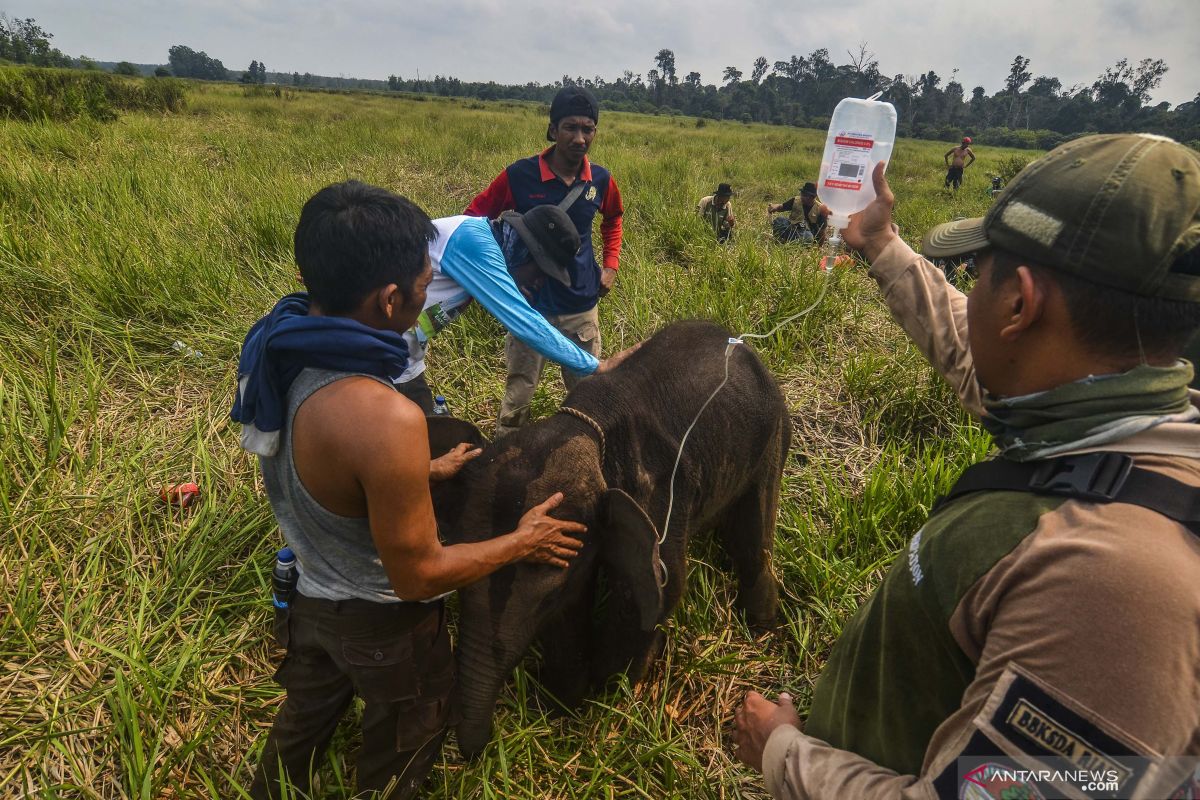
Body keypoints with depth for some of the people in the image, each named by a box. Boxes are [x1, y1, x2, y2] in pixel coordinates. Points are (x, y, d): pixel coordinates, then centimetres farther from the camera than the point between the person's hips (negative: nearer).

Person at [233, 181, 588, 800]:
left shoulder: (275, 349, -14)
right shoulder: (385, 419, -41)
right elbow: (418, 575, -27)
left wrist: (422, 472, 12)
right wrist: (521, 543, -13)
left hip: (310, 595, 7)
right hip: (382, 622, -7)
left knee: (303, 720, 35)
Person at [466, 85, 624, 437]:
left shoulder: (601, 180, -2)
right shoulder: (519, 176, -12)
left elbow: (613, 219, 21)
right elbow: (474, 217, 1)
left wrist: (611, 265, 9)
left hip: (582, 308, 3)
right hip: (530, 306, -3)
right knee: (518, 397, 3)